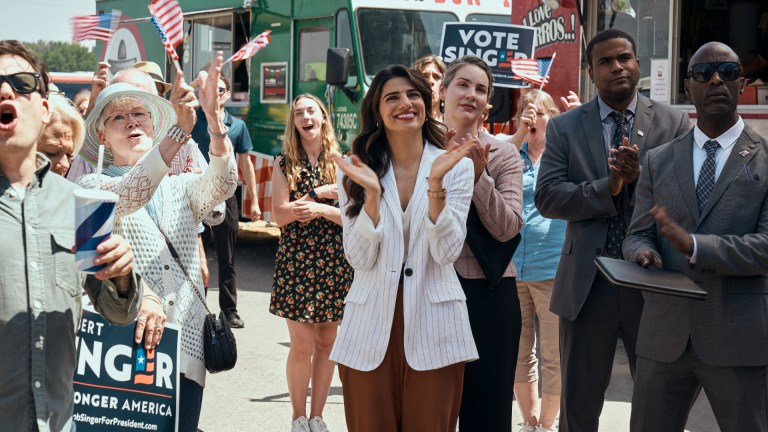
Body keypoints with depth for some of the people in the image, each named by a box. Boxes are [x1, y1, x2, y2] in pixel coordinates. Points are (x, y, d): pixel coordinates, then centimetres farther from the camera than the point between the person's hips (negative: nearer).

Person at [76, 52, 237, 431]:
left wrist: (214, 117, -26)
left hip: (186, 350, 4)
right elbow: (127, 196, -19)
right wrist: (180, 127, -32)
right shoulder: (92, 186, 3)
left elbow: (221, 185, -8)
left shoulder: (181, 188, 14)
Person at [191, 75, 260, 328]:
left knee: (227, 259, 7)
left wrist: (254, 201, 8)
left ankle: (229, 310, 13)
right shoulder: (193, 120, 1)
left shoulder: (237, 126, 6)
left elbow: (245, 164, 10)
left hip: (225, 196, 1)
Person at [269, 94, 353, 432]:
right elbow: (280, 215, -6)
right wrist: (319, 193, -12)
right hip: (296, 262, -1)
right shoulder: (284, 164, 4)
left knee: (327, 343, 6)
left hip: (335, 264, 1)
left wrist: (321, 210, -16)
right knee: (302, 345, -6)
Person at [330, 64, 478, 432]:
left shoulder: (456, 166, 0)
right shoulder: (356, 170, 3)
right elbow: (360, 259, -5)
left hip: (433, 327, -1)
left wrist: (436, 183, -18)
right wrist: (372, 193, -17)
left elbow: (446, 252, -9)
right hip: (371, 326, 1)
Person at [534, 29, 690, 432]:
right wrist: (607, 188, -19)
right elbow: (546, 198, -7)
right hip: (587, 283, 1)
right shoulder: (564, 127, 3)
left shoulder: (674, 123, 2)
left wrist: (641, 178, -22)